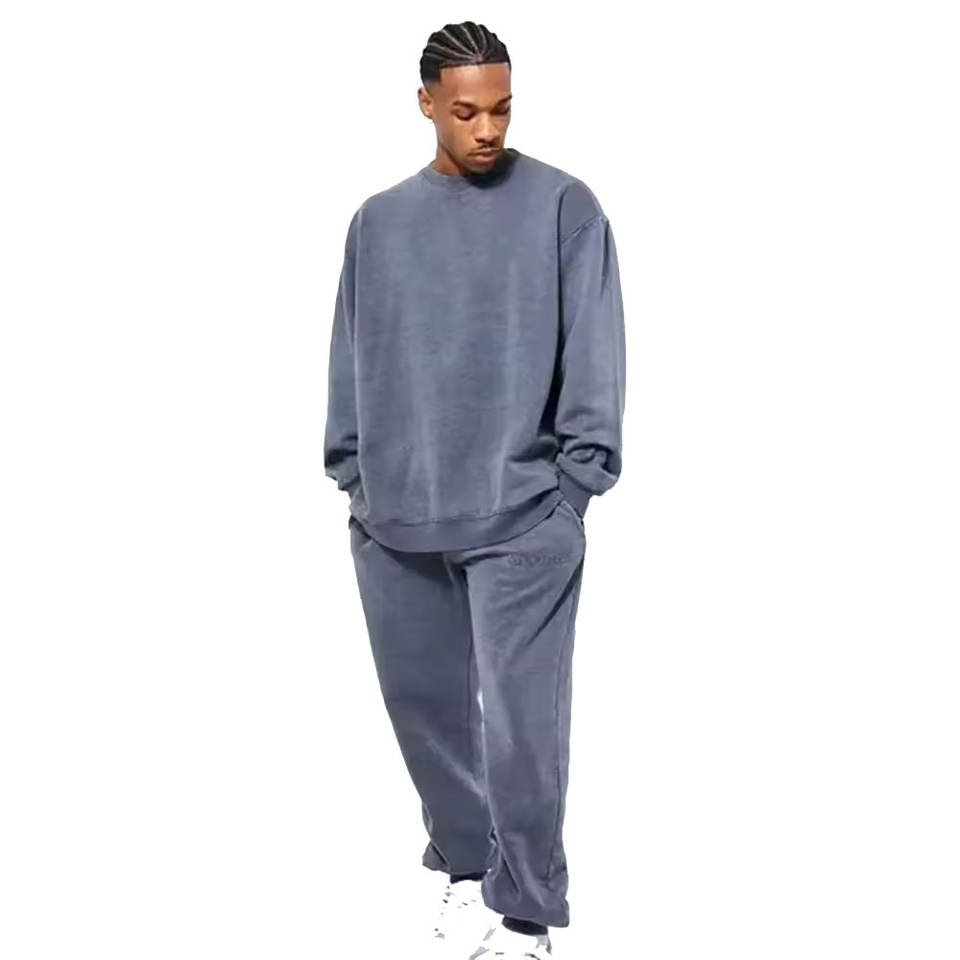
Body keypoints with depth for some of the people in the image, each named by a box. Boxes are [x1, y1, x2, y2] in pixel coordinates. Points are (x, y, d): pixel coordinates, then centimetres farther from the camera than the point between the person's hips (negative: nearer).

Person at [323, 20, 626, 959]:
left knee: (519, 717, -5)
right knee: (423, 700, 12)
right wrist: (352, 468, 9)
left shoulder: (563, 205, 0)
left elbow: (593, 350, -3)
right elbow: (351, 354, 14)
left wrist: (579, 474, -8)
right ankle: (466, 862, 32)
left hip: (522, 514, -4)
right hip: (392, 517, 4)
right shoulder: (377, 220, 11)